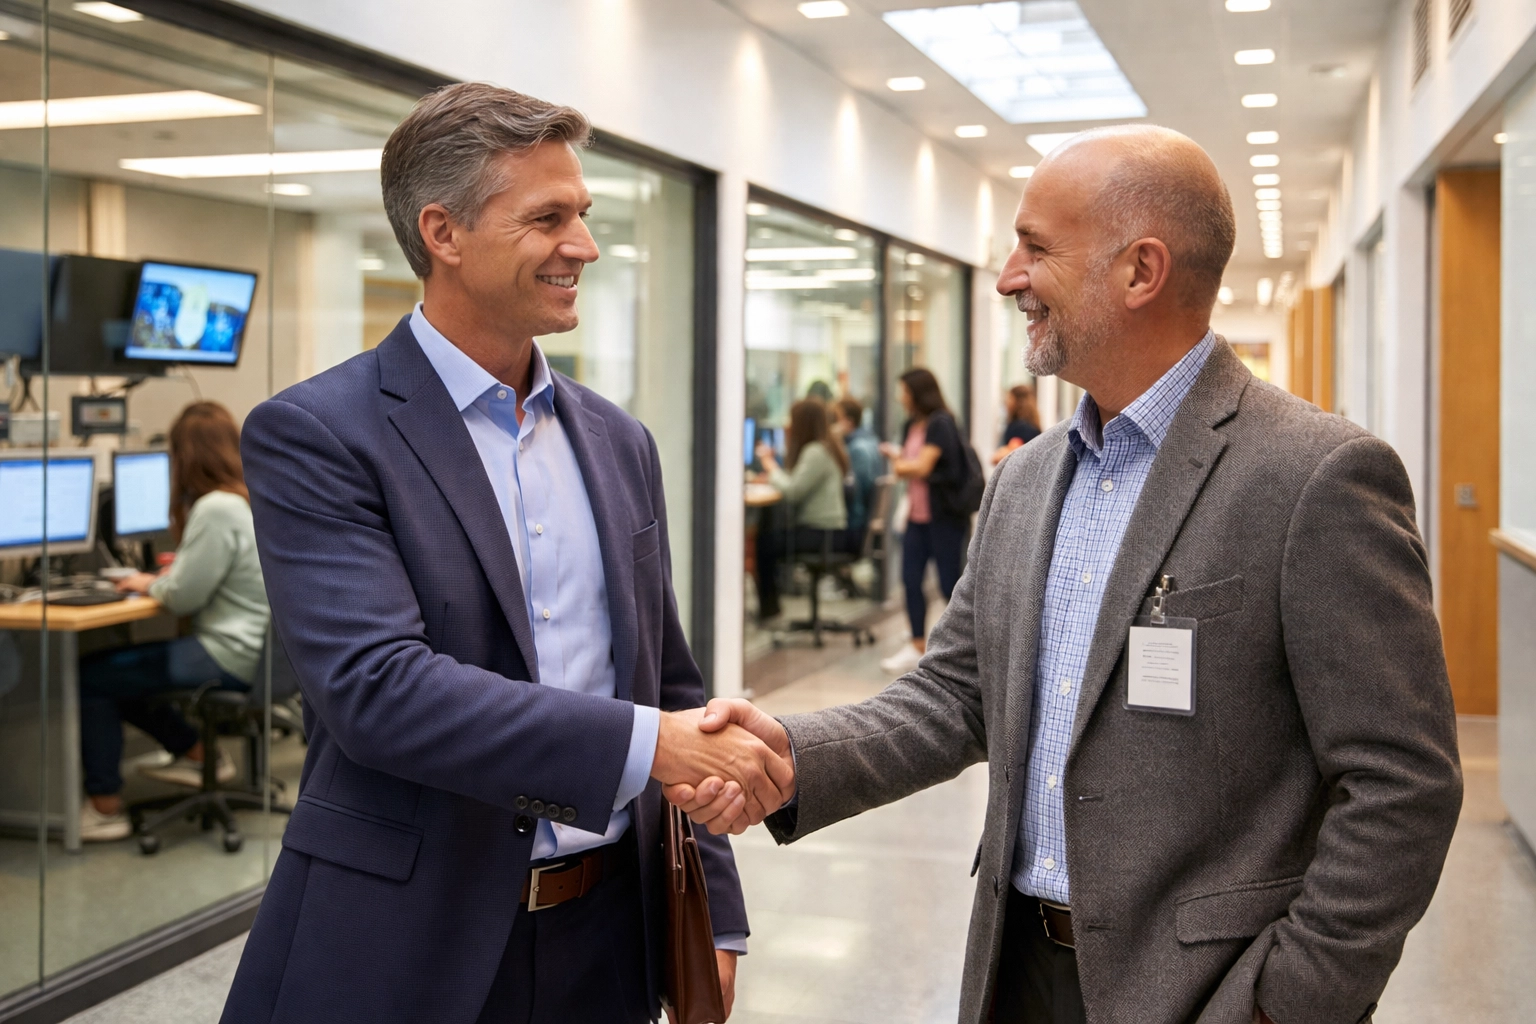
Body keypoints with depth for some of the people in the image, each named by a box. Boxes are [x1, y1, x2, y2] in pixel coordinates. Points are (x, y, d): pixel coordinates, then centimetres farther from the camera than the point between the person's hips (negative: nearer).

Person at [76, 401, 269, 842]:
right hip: (255, 649, 10)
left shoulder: (216, 509, -21)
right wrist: (184, 565, 27)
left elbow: (182, 596, -17)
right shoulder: (255, 499, 9)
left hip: (230, 657, -10)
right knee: (118, 668, 20)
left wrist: (150, 583, 2)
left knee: (92, 676, -3)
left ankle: (105, 808, 2)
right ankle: (198, 753, 26)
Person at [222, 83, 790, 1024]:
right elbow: (375, 684, -22)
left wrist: (715, 916, 10)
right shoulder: (314, 436, -10)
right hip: (406, 947, -5)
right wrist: (645, 744, -28)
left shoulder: (618, 443, 9)